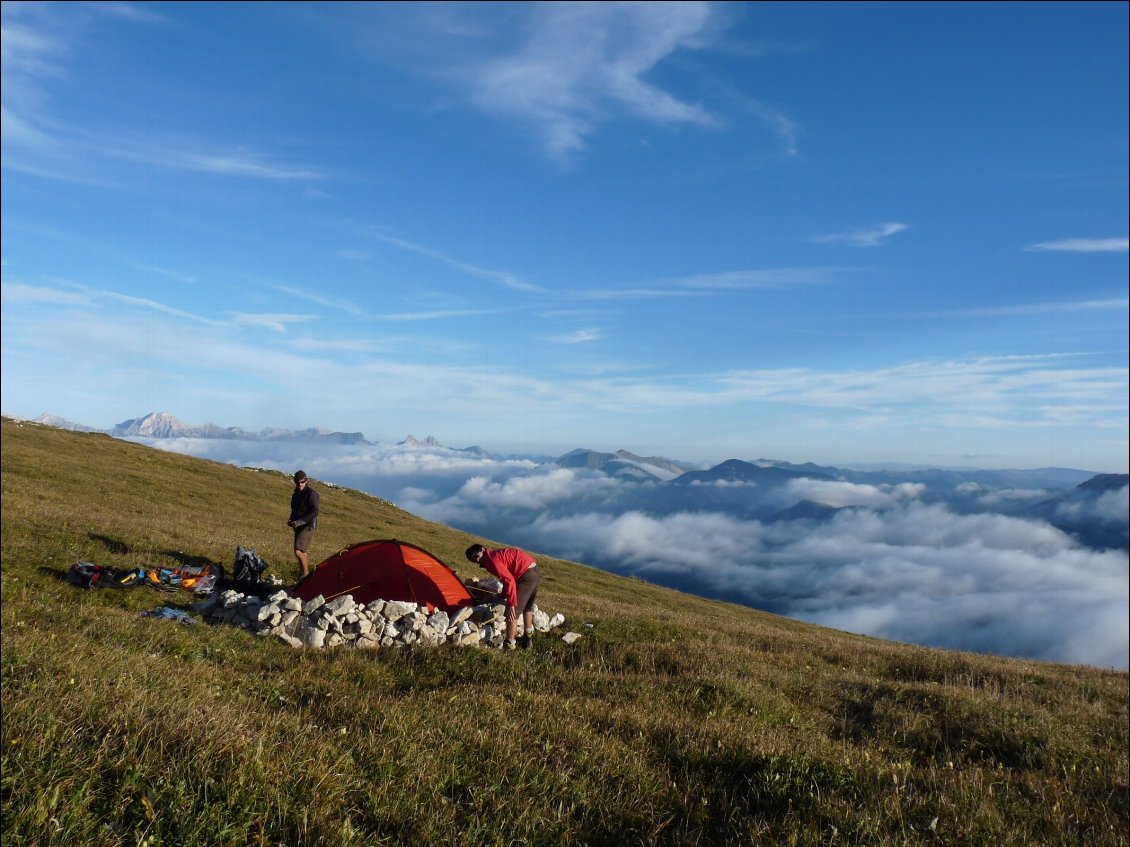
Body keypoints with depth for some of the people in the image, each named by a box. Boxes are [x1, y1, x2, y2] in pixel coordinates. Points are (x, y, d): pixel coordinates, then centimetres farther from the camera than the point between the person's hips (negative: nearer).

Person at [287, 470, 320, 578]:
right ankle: (303, 573, 22)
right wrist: (291, 520, 3)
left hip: (308, 526, -8)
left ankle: (306, 574, -5)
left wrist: (300, 522, -22)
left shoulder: (311, 493, -13)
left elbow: (315, 511, -19)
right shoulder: (295, 494, 11)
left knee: (298, 551, -17)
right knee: (303, 551, 13)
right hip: (298, 526, 8)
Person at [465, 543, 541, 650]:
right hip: (536, 571, 10)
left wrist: (511, 604, -19)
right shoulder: (497, 555, 18)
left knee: (513, 612, 0)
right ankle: (528, 638, 40)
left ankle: (509, 645, 8)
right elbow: (509, 576, 29)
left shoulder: (492, 560, -11)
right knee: (527, 607, 28)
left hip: (527, 576, -10)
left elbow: (509, 580, -20)